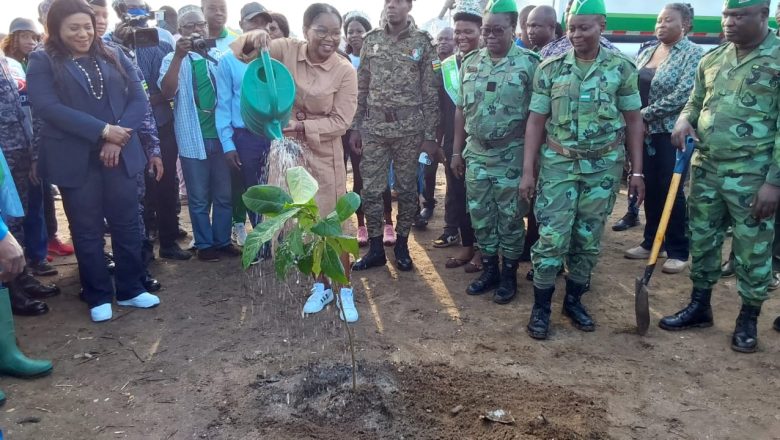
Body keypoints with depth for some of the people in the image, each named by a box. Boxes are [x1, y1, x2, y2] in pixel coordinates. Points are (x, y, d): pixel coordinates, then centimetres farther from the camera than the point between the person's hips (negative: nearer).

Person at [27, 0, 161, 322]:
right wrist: (102, 130, -19)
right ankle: (98, 297, 19)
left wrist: (118, 137, -12)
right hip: (75, 160, -2)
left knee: (127, 224, 7)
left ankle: (130, 290, 22)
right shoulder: (43, 62, 1)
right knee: (87, 230, 6)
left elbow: (139, 99, 3)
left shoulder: (115, 58, 11)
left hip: (120, 155, 3)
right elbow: (47, 107, -13)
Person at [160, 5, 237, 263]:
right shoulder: (173, 60, 1)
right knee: (199, 198, 7)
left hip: (221, 136, 2)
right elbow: (167, 93, -16)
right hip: (193, 140, -2)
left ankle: (222, 240, 24)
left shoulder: (219, 57, 7)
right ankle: (204, 244, 19)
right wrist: (179, 56, -24)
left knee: (224, 195, 10)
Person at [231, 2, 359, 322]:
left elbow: (340, 122, -15)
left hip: (324, 154, -3)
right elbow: (239, 52, -1)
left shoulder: (345, 70, -14)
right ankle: (321, 286, 30)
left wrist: (300, 126, -23)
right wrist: (254, 38, -23)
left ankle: (345, 290, 21)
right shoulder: (288, 50, -6)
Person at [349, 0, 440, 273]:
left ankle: (401, 244, 23)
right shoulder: (371, 40, 8)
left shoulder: (423, 42, 0)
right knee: (370, 190, 4)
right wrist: (355, 126, 6)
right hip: (374, 127, 2)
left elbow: (430, 92, -2)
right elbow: (361, 87, 10)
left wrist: (431, 134, -6)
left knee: (407, 189, 7)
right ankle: (375, 248, 17)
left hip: (409, 128, -2)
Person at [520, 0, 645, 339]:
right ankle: (541, 307, 10)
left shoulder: (622, 68, -1)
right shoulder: (549, 68, -1)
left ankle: (574, 300, 27)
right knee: (551, 237, -3)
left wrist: (637, 171, 1)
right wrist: (528, 171, -4)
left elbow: (633, 121, 4)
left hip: (603, 167, 1)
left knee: (588, 239, 9)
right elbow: (536, 121, 0)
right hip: (558, 164, -1)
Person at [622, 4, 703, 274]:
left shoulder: (693, 54, -8)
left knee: (671, 190, -1)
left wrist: (645, 114, -15)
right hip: (644, 132, 6)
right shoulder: (646, 53, 11)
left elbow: (682, 96, -18)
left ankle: (678, 251, 12)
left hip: (672, 133, -6)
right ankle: (651, 242, 25)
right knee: (650, 188, 12)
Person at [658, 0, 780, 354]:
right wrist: (685, 119, -4)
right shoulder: (711, 59, 8)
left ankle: (748, 319, 22)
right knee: (701, 241, 15)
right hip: (705, 169, 5)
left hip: (751, 175, -5)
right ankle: (699, 306, 30)